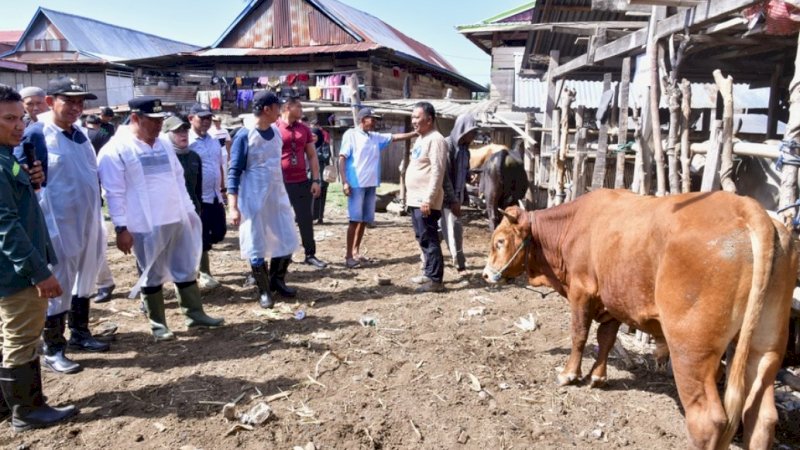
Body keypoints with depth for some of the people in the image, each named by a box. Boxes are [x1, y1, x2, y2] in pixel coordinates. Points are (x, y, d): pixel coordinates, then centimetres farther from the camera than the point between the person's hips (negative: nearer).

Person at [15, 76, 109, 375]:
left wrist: (97, 222, 17)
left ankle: (80, 334, 34)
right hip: (58, 228, -7)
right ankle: (52, 349, 18)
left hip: (87, 225, 7)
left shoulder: (80, 136, 10)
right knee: (58, 289, 3)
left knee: (84, 283, 17)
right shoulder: (35, 136, -12)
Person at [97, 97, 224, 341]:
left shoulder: (164, 144, 11)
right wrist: (121, 228, -13)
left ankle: (195, 313, 25)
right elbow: (114, 192, -10)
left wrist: (189, 210, 15)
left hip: (178, 220, 6)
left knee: (186, 269, 13)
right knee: (153, 276, 7)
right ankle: (158, 324, 20)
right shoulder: (116, 150, -9)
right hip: (146, 225, -6)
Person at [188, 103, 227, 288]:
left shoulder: (214, 142, 11)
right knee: (202, 237, 3)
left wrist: (222, 189, 18)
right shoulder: (187, 142, -11)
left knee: (219, 232, 13)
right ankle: (204, 273, 17)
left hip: (216, 196, 7)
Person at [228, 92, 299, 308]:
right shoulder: (245, 136, -14)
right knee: (257, 247, 4)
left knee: (287, 241, 10)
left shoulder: (276, 132, 5)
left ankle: (277, 281, 29)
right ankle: (264, 290, 19)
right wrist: (233, 207, -19)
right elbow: (234, 172, -13)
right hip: (254, 199, -6)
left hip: (277, 196, 6)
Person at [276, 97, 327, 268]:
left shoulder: (304, 129, 8)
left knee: (306, 219, 7)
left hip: (302, 182, 4)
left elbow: (312, 156, 10)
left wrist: (316, 180, 2)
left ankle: (310, 255, 16)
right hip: (280, 183, -4)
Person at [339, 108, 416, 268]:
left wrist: (416, 133, 10)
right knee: (355, 219, -7)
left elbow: (395, 137, 18)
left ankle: (356, 251, 21)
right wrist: (344, 182, -16)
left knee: (365, 220, 10)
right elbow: (342, 158, -8)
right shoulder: (351, 134, -4)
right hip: (356, 184, -7)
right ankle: (349, 255, 0)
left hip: (371, 184, 7)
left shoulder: (376, 137, 14)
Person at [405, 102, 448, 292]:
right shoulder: (421, 139, 18)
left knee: (429, 240, -6)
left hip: (426, 201, -10)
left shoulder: (435, 139, -14)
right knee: (422, 239, 16)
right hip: (416, 199, 10)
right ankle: (429, 273, 27)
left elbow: (437, 172, -21)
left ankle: (435, 279, 0)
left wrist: (428, 199, -24)